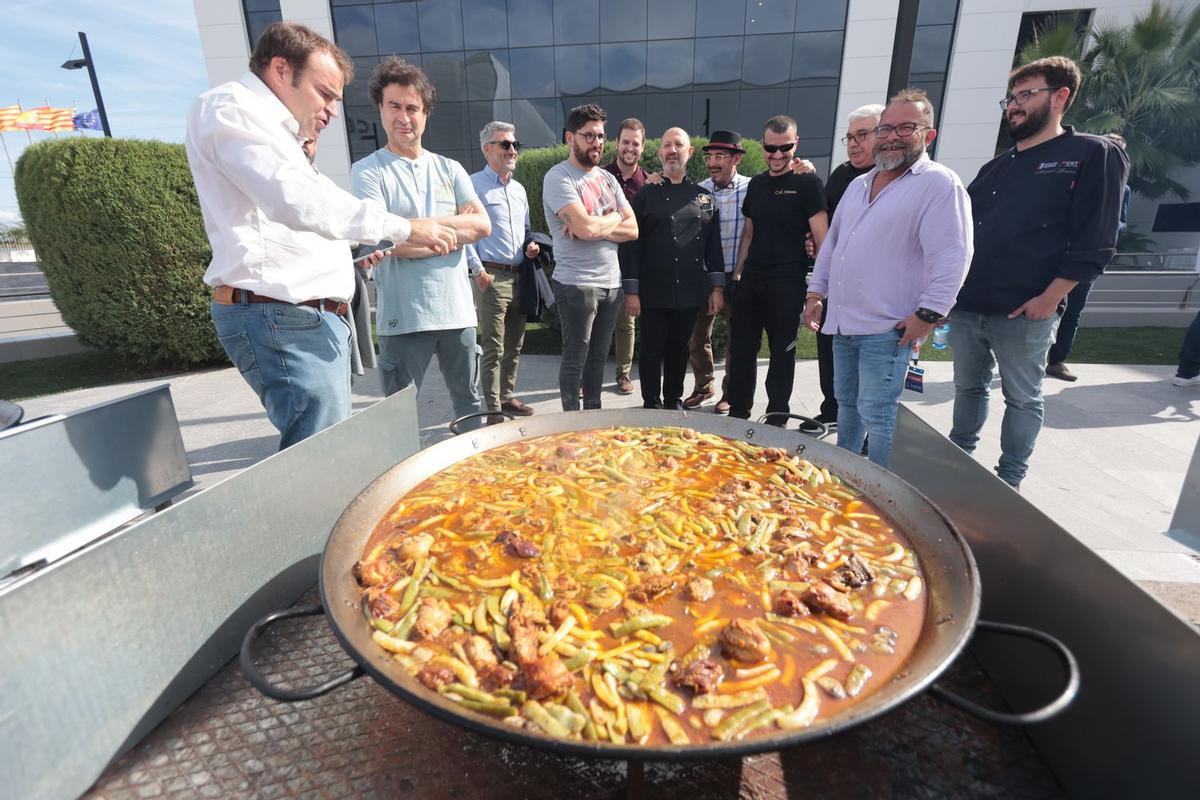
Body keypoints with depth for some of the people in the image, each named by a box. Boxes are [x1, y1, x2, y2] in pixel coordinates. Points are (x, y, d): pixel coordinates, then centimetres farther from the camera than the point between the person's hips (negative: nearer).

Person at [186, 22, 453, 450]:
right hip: (281, 317, -10)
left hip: (309, 315, 10)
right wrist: (402, 227, -18)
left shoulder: (273, 130, 26)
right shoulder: (231, 107, -5)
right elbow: (297, 201, -22)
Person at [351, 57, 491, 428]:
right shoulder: (367, 171, 0)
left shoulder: (450, 169, 12)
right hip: (404, 317, -4)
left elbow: (483, 225, 0)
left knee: (470, 406, 16)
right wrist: (457, 225, -5)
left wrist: (422, 224, -9)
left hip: (457, 310, 4)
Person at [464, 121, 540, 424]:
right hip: (491, 276, -7)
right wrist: (478, 270, -14)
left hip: (519, 276, 7)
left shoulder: (519, 189, 19)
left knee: (514, 345, 13)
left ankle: (507, 397, 27)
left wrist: (531, 246, 7)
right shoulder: (474, 184, -4)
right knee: (493, 349, -4)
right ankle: (493, 409, 6)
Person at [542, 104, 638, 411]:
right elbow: (585, 227, -21)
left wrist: (595, 226, -10)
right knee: (575, 359, 2)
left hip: (611, 282, 7)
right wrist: (614, 217, -1)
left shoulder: (607, 178, 15)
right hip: (577, 284, -6)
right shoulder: (558, 177, -6)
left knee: (598, 356, 14)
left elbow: (633, 230, 6)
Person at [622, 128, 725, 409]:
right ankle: (652, 405, 17)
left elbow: (714, 244, 10)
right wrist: (631, 290, -9)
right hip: (653, 292, -3)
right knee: (652, 350, 3)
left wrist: (717, 287, 3)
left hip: (690, 292, 3)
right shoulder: (646, 195, 3)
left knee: (679, 349, 12)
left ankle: (674, 402, 28)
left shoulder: (704, 196, 12)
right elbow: (631, 245, -3)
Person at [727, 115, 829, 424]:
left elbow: (822, 236, -6)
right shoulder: (756, 183, 14)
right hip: (750, 280, 5)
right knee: (742, 349, 8)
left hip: (787, 282, -5)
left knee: (782, 352, 4)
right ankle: (738, 414, 20)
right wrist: (738, 272, 11)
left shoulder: (807, 183, -2)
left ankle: (777, 419, 16)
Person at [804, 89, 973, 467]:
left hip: (888, 328, -7)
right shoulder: (859, 184, 16)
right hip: (842, 321, 8)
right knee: (846, 404, 18)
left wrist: (929, 313, -19)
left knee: (876, 415, -6)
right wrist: (816, 292, 14)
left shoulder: (940, 184, -7)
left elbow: (951, 257, -14)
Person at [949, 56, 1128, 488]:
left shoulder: (1093, 155, 1)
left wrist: (1050, 298, -14)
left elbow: (1094, 243, -7)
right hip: (966, 306, 6)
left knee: (1022, 398, 7)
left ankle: (1009, 480, 19)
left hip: (1024, 313, -5)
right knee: (968, 387, 15)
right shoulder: (997, 167, 18)